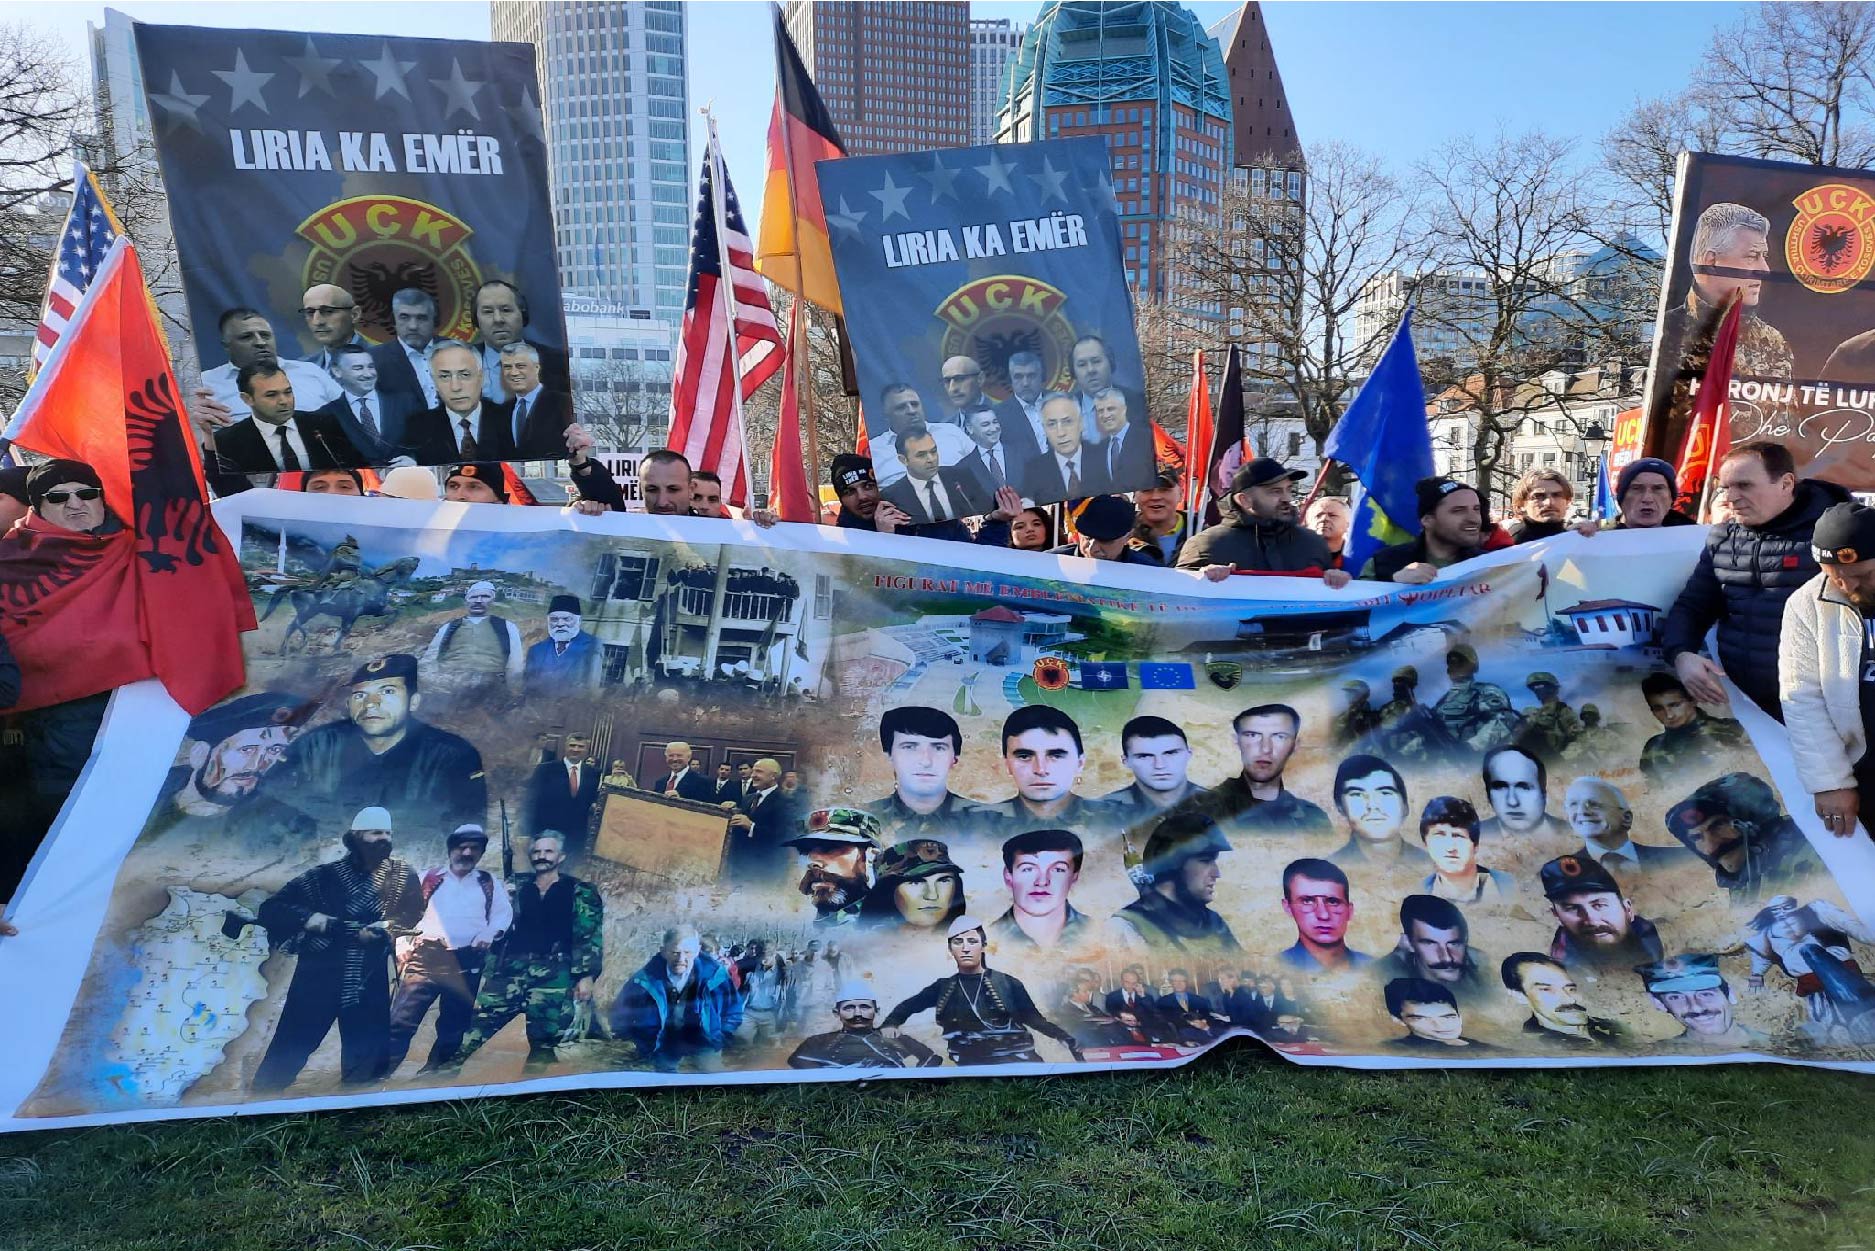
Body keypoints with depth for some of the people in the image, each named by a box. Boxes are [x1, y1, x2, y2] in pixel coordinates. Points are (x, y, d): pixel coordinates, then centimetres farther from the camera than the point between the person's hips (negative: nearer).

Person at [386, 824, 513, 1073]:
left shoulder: (489, 884, 15)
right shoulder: (428, 879, 11)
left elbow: (504, 913, 13)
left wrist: (489, 934, -4)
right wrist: (402, 946, -3)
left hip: (466, 963, 2)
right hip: (425, 957, -2)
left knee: (453, 1026, 9)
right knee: (400, 1021, -12)